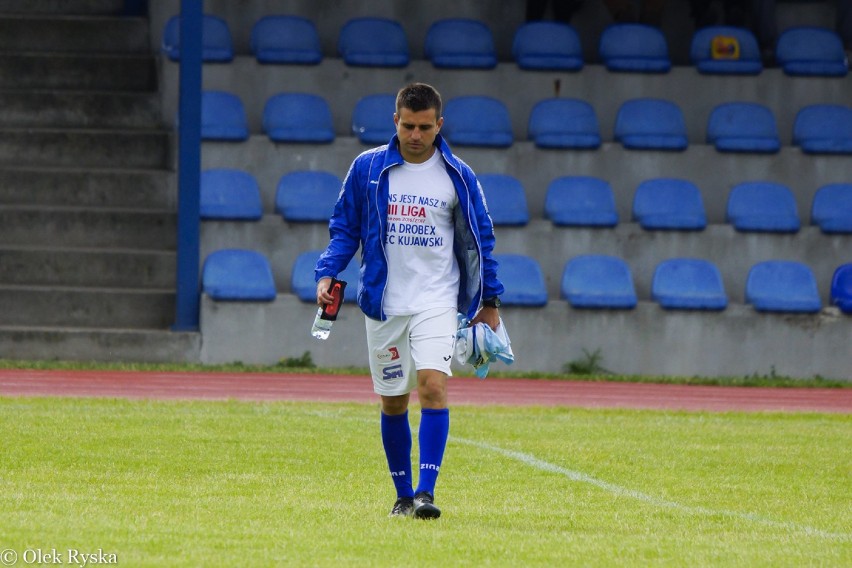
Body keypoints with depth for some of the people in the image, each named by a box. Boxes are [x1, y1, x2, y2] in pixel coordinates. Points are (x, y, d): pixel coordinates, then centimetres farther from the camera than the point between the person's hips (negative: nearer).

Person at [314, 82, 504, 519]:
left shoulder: (457, 177, 1)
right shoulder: (367, 168, 1)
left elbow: (479, 239, 9)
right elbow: (344, 227, 8)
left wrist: (489, 302, 11)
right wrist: (327, 273, -7)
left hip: (436, 302, -2)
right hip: (383, 302, 2)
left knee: (432, 386, -19)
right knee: (392, 402, 7)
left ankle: (426, 491, -22)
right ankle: (403, 494, 21)